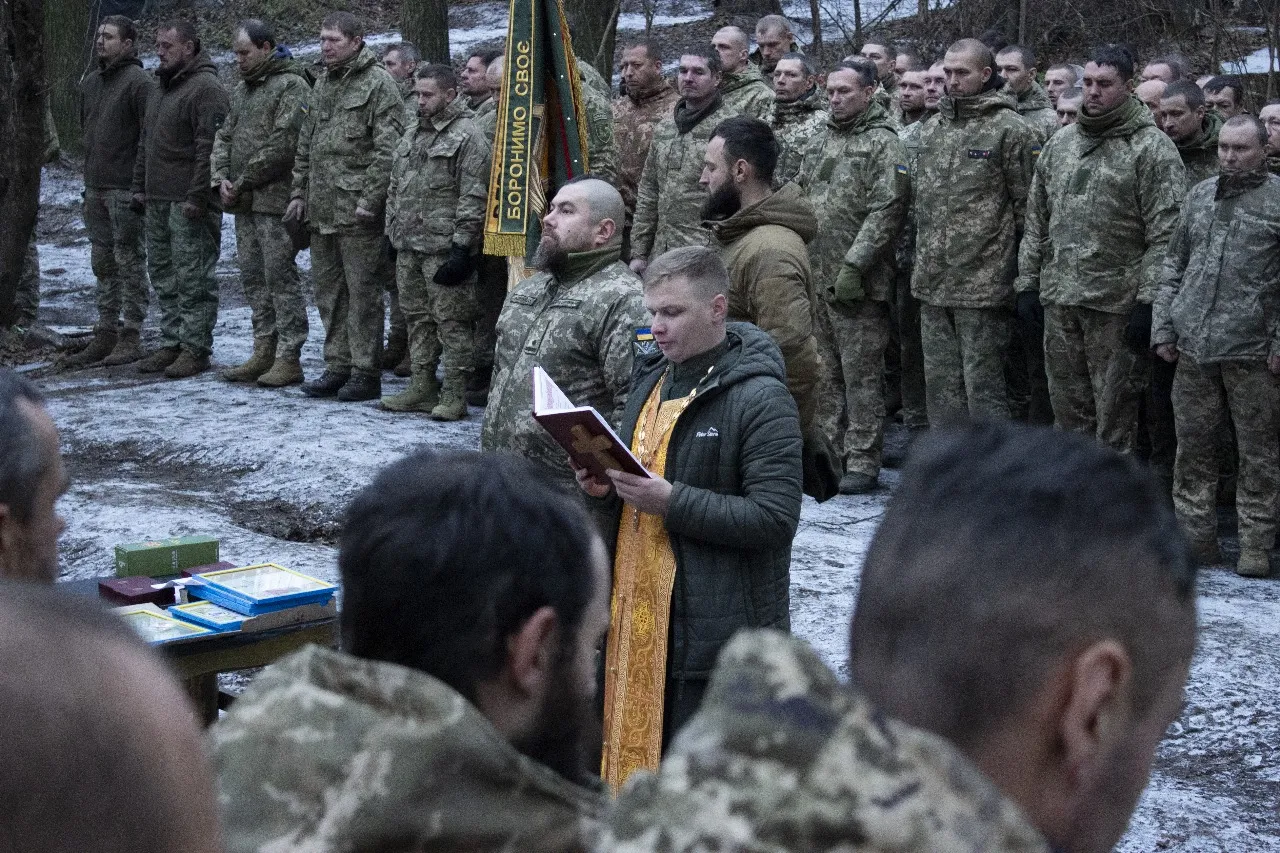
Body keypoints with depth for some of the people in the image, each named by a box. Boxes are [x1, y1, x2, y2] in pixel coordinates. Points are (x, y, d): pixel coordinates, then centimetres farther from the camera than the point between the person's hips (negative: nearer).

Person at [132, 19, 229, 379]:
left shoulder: (206, 88, -12)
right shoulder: (161, 87, 19)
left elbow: (209, 147, -19)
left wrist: (197, 197, -21)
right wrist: (140, 186, 19)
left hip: (188, 202, -10)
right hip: (158, 201, 10)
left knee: (193, 278, -5)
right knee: (163, 274, 12)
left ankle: (195, 349, 0)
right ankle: (171, 345, 20)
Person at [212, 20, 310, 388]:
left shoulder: (292, 86, -9)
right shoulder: (242, 89, 18)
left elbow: (281, 144, -17)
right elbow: (224, 136, 19)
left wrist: (243, 181, -13)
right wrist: (221, 177, 1)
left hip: (274, 198, -8)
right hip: (243, 202, 8)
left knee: (280, 277, -6)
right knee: (253, 278, 11)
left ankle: (289, 358, -3)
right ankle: (264, 352, 18)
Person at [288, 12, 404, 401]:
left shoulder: (378, 83, -8)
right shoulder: (323, 83, 17)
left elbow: (387, 149, -15)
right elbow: (305, 144, 24)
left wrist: (371, 198, -19)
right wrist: (299, 190, 17)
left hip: (357, 210, -8)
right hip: (321, 209, 8)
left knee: (362, 292, -3)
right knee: (328, 291, 13)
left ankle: (366, 373, 3)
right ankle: (337, 367, 21)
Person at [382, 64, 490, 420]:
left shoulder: (467, 136, -9)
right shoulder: (412, 134, 17)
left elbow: (473, 199, -14)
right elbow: (395, 189, 24)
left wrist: (462, 247, -18)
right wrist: (393, 233, 17)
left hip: (444, 248, -8)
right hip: (408, 246, 8)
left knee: (451, 320, -4)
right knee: (417, 317, 13)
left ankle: (454, 395, 0)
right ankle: (422, 387, 21)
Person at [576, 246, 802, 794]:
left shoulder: (761, 399, -13)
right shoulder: (652, 378, 13)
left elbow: (774, 518, -19)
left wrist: (671, 501, -23)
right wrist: (606, 484, 3)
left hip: (721, 629, -8)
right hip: (638, 616, 8)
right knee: (633, 753, 14)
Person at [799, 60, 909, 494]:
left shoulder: (883, 143, -7)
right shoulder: (822, 142, 16)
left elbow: (886, 211, -16)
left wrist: (852, 267, -20)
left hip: (856, 284, -7)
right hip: (815, 279, 7)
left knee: (860, 374, -3)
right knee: (824, 373, 12)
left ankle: (862, 462, 2)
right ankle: (828, 453, 21)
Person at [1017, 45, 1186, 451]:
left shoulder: (1152, 148, -6)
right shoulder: (1059, 144, 13)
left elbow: (1165, 235, -10)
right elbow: (1036, 220, 18)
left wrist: (1148, 301, -15)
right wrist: (1027, 282, 12)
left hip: (1117, 304, -6)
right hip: (1058, 299, 6)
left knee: (1115, 410, 0)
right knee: (1068, 406, 13)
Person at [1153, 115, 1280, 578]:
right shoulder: (1200, 195, 13)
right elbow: (1174, 265, 18)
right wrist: (1163, 327, 11)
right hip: (1194, 347, 5)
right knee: (1193, 445, 9)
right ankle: (1197, 539, 18)